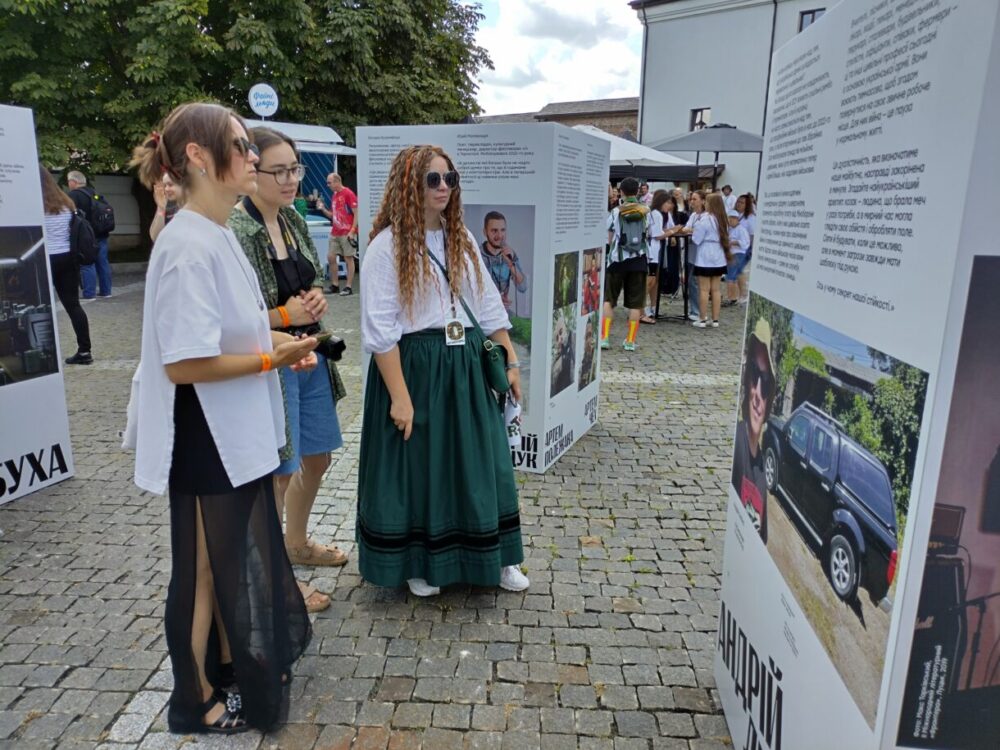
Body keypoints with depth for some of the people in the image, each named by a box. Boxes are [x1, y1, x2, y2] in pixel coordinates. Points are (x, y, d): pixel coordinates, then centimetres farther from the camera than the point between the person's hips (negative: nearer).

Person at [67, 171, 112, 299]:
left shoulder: (74, 195, -9)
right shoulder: (94, 192, 15)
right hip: (101, 234, 8)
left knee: (87, 264, -4)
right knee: (103, 262, 11)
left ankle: (89, 294, -4)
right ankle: (105, 291, 17)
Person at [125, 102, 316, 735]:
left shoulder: (217, 235, 7)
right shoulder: (190, 246, -23)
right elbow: (183, 363, -26)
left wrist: (276, 342, 3)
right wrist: (269, 360, -18)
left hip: (239, 434, 9)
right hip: (207, 441, -9)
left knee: (243, 558, 23)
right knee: (209, 568, 10)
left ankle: (237, 666, 44)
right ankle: (200, 699, 32)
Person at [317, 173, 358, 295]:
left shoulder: (348, 193, -9)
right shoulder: (334, 196, 14)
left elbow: (356, 213, -12)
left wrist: (352, 231, -17)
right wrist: (323, 209, 5)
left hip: (347, 233, -8)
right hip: (335, 233, 8)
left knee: (348, 259, -2)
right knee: (331, 257, 5)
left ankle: (348, 287, 3)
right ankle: (334, 285, 14)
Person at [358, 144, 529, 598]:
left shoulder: (462, 239, 9)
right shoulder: (388, 245, -11)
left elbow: (489, 306, 13)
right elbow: (380, 329, -14)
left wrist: (510, 361, 9)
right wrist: (399, 396, -17)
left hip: (466, 364, 6)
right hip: (413, 366, -6)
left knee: (479, 463, 13)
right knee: (417, 466, 8)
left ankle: (492, 558, 30)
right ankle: (418, 564, 29)